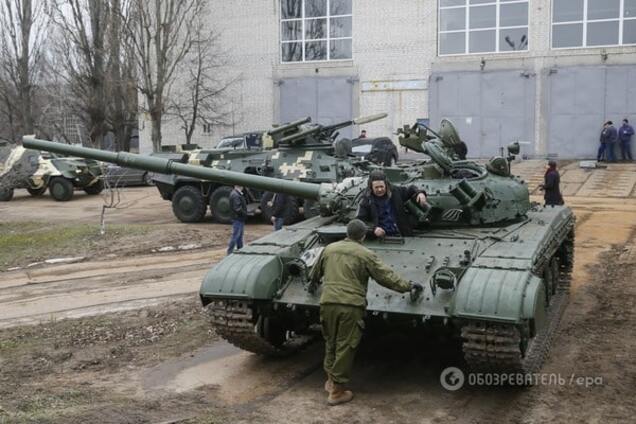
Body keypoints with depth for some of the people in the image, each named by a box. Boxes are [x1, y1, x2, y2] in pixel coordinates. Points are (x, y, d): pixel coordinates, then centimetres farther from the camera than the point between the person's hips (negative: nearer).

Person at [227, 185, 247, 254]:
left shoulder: (238, 194, 12)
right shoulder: (235, 195, -21)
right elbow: (237, 209, -26)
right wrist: (244, 214, -14)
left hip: (240, 219, 11)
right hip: (237, 219, -11)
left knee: (240, 236, 19)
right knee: (235, 236, -5)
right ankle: (230, 253, 1)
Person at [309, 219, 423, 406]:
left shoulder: (329, 249, 12)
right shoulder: (366, 255, 0)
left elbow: (314, 274, 25)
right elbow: (387, 276, -1)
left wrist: (316, 282, 48)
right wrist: (408, 286, 11)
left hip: (328, 303, 4)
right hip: (351, 306, -4)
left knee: (330, 343, 22)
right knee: (345, 347, 4)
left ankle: (330, 380, 33)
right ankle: (337, 391, 10)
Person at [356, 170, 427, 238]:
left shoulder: (395, 191, 9)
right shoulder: (366, 201, 0)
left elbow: (410, 189, 28)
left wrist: (419, 193, 5)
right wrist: (373, 229, -25)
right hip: (381, 238, 0)